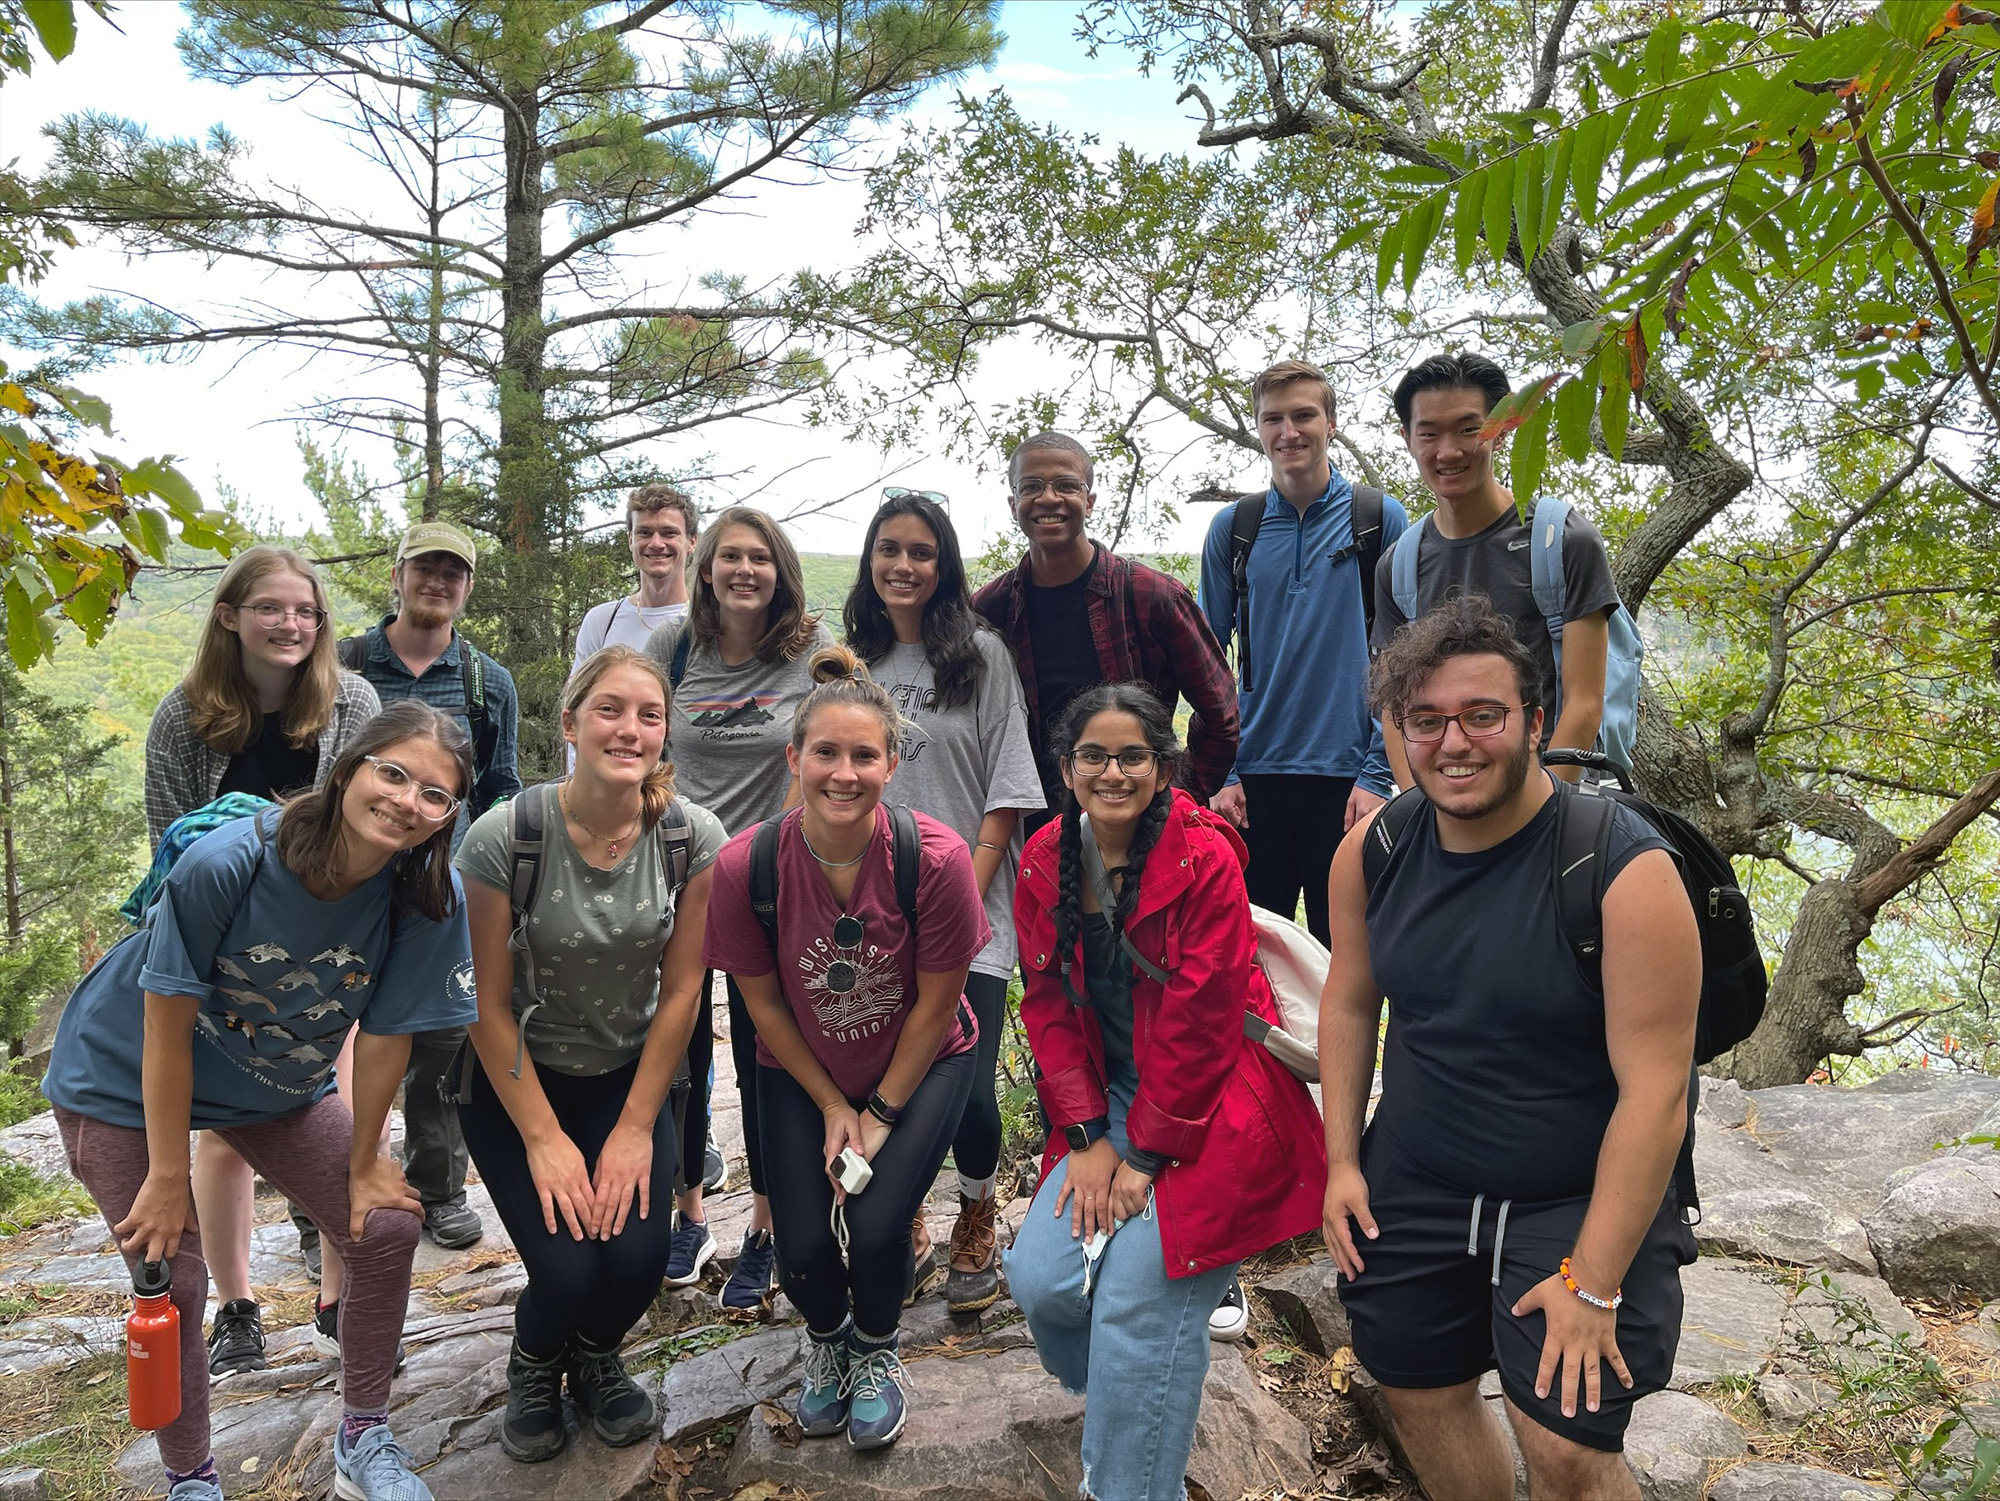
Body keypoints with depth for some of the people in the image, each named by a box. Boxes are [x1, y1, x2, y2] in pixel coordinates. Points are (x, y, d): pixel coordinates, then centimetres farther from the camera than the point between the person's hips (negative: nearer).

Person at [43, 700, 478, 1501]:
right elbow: (166, 1026, -23)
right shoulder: (225, 863, -34)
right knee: (172, 1277, -4)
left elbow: (384, 1036, -13)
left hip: (281, 1087, 3)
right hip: (126, 1083, -3)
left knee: (387, 1227, -5)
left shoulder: (430, 898, -25)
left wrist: (364, 1164, -5)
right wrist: (168, 1178, -16)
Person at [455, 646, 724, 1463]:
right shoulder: (502, 838, -21)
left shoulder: (694, 837, -15)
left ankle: (597, 1358, 24)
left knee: (637, 1258, -15)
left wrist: (635, 1128, -9)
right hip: (518, 1080, -2)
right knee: (567, 1270, -15)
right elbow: (491, 1005, -14)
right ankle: (533, 1365, 24)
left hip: (628, 1077, 2)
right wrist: (544, 1139, -14)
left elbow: (680, 992, -8)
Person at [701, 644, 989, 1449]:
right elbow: (763, 1000, -7)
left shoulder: (935, 858, -27)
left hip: (920, 1065, -1)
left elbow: (934, 1003, -14)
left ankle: (877, 1351, 20)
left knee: (874, 1226, -18)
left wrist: (883, 1113, -8)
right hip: (801, 1073, 2)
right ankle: (825, 1338, 31)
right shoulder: (744, 865, -22)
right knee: (804, 1252, -9)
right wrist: (832, 1107, -4)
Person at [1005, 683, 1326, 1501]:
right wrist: (1086, 1140, -6)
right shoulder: (1044, 864, 1)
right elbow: (1049, 1008, 2)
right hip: (1109, 1103, 5)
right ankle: (1117, 1401, 28)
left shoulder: (1205, 859, -15)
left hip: (1209, 1111, -5)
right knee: (1040, 1279, -5)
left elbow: (1200, 1025, -16)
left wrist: (1147, 1159, -14)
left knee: (1137, 1304, -14)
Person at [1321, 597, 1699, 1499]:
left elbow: (1655, 1092, -21)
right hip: (1411, 1188, 5)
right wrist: (1343, 1159, 4)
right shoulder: (1373, 848, -7)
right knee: (1419, 1393, 16)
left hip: (1578, 1200, -4)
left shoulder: (1625, 870, -23)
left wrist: (1592, 1286, -18)